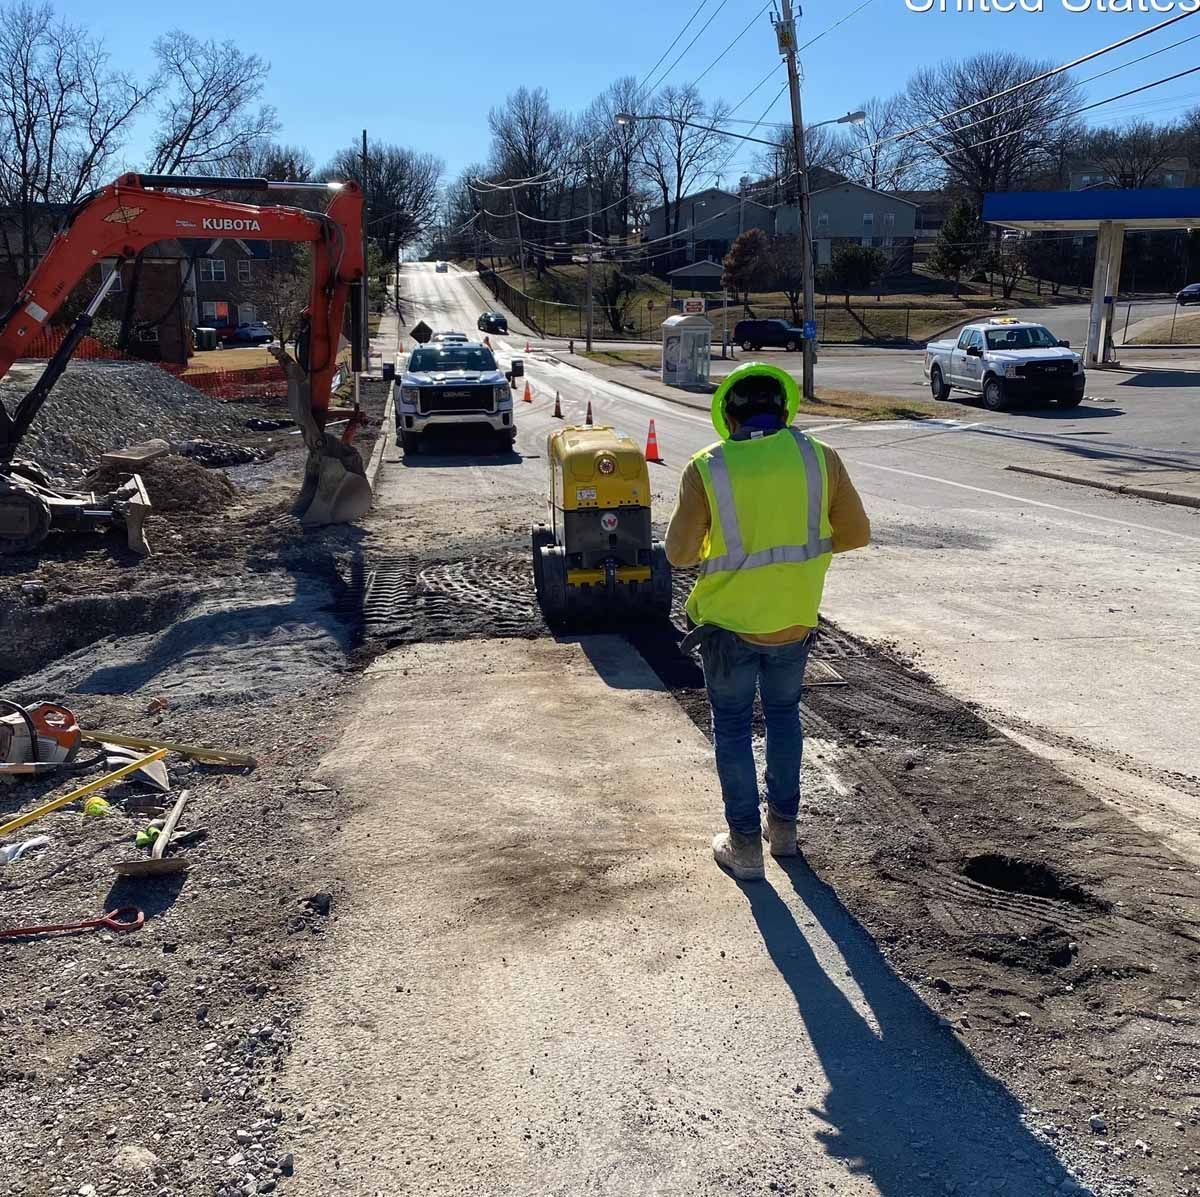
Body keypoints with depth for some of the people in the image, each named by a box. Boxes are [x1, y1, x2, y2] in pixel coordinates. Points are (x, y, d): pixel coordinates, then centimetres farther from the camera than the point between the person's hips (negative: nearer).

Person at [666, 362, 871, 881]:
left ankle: (745, 845, 19)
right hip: (795, 623, 3)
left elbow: (679, 552, -8)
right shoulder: (819, 458, -7)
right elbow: (856, 533, 1)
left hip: (729, 622, -3)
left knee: (732, 727, 14)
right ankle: (783, 826, 34)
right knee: (784, 715, 24)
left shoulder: (707, 469, -14)